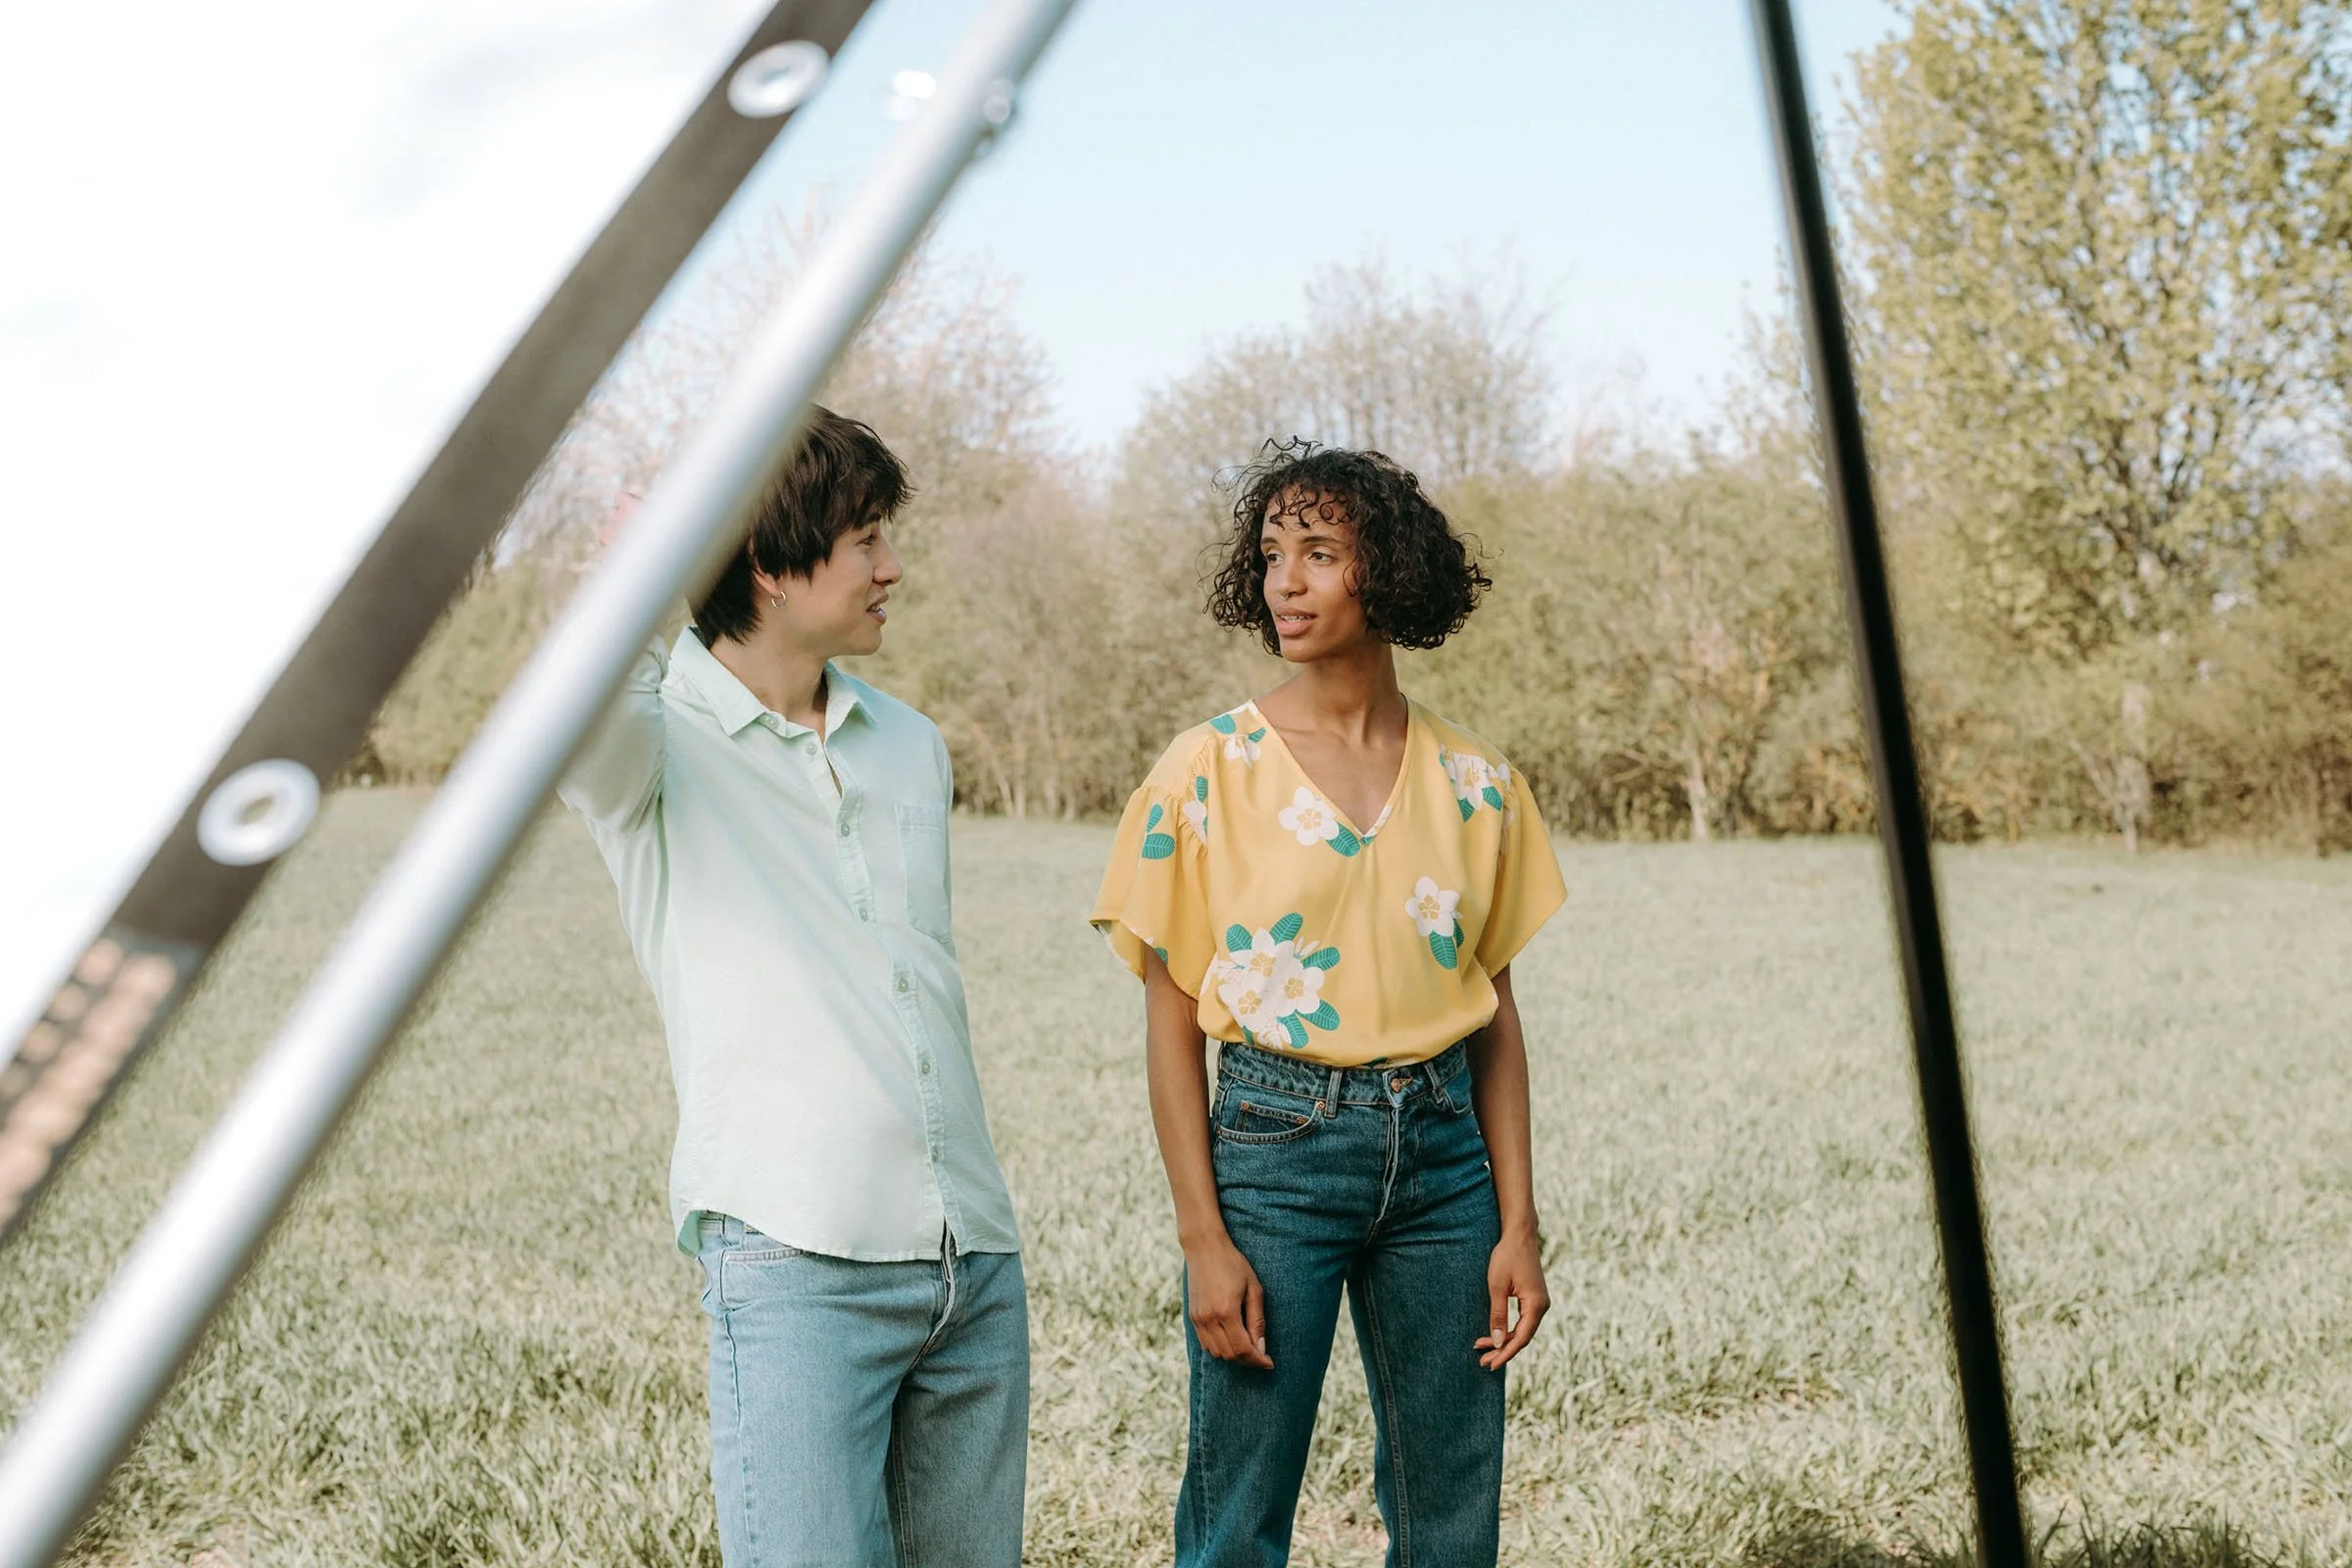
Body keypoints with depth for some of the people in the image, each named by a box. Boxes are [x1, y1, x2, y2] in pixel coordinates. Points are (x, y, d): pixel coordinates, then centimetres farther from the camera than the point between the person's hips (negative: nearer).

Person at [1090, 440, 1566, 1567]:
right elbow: (1171, 1023, -3)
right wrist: (1204, 1240, -9)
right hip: (1274, 1141, -3)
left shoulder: (1473, 781, 5)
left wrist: (1517, 1223, 2)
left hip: (1441, 1142, 3)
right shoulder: (1209, 770, -4)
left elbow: (1495, 1015, 9)